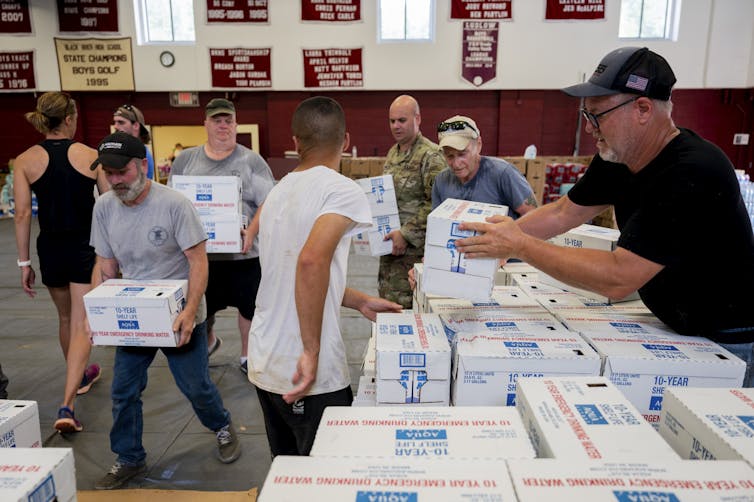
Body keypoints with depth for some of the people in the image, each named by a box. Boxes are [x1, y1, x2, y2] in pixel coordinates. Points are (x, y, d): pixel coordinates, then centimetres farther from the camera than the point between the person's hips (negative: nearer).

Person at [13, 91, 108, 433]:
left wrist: (24, 262, 3)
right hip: (87, 247, -3)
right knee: (82, 326, -1)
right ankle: (66, 406, -12)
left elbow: (22, 214, -5)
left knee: (66, 318, 24)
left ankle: (80, 376, 45)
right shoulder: (90, 155, -5)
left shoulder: (25, 160, -1)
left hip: (51, 248, 3)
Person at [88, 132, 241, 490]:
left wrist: (190, 311, -30)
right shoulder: (104, 208, -2)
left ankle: (222, 427, 37)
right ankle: (129, 460, 33)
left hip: (179, 316, -4)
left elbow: (199, 261, -20)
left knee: (195, 386, 6)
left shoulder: (174, 204, -18)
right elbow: (104, 267, 5)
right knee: (123, 392, 11)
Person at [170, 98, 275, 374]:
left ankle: (247, 356, 32)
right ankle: (207, 341, 47)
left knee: (248, 306, 10)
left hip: (243, 253, -2)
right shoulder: (185, 159, 6)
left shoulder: (251, 161, -2)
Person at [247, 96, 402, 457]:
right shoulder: (343, 190, -12)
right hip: (309, 373, -7)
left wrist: (360, 302, 20)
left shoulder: (277, 193, 12)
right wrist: (313, 351, -24)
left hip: (264, 365, 7)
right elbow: (312, 261, -29)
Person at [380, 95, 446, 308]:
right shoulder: (393, 152, 15)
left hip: (415, 247, -8)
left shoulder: (431, 156, -11)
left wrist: (406, 234, -20)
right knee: (386, 301, 14)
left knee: (405, 305, -5)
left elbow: (436, 204, -18)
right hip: (390, 243, 8)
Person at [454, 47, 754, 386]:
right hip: (674, 328, 6)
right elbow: (562, 214, 3)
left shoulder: (692, 175, -31)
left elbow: (617, 278, -34)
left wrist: (520, 245, -30)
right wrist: (497, 237, -8)